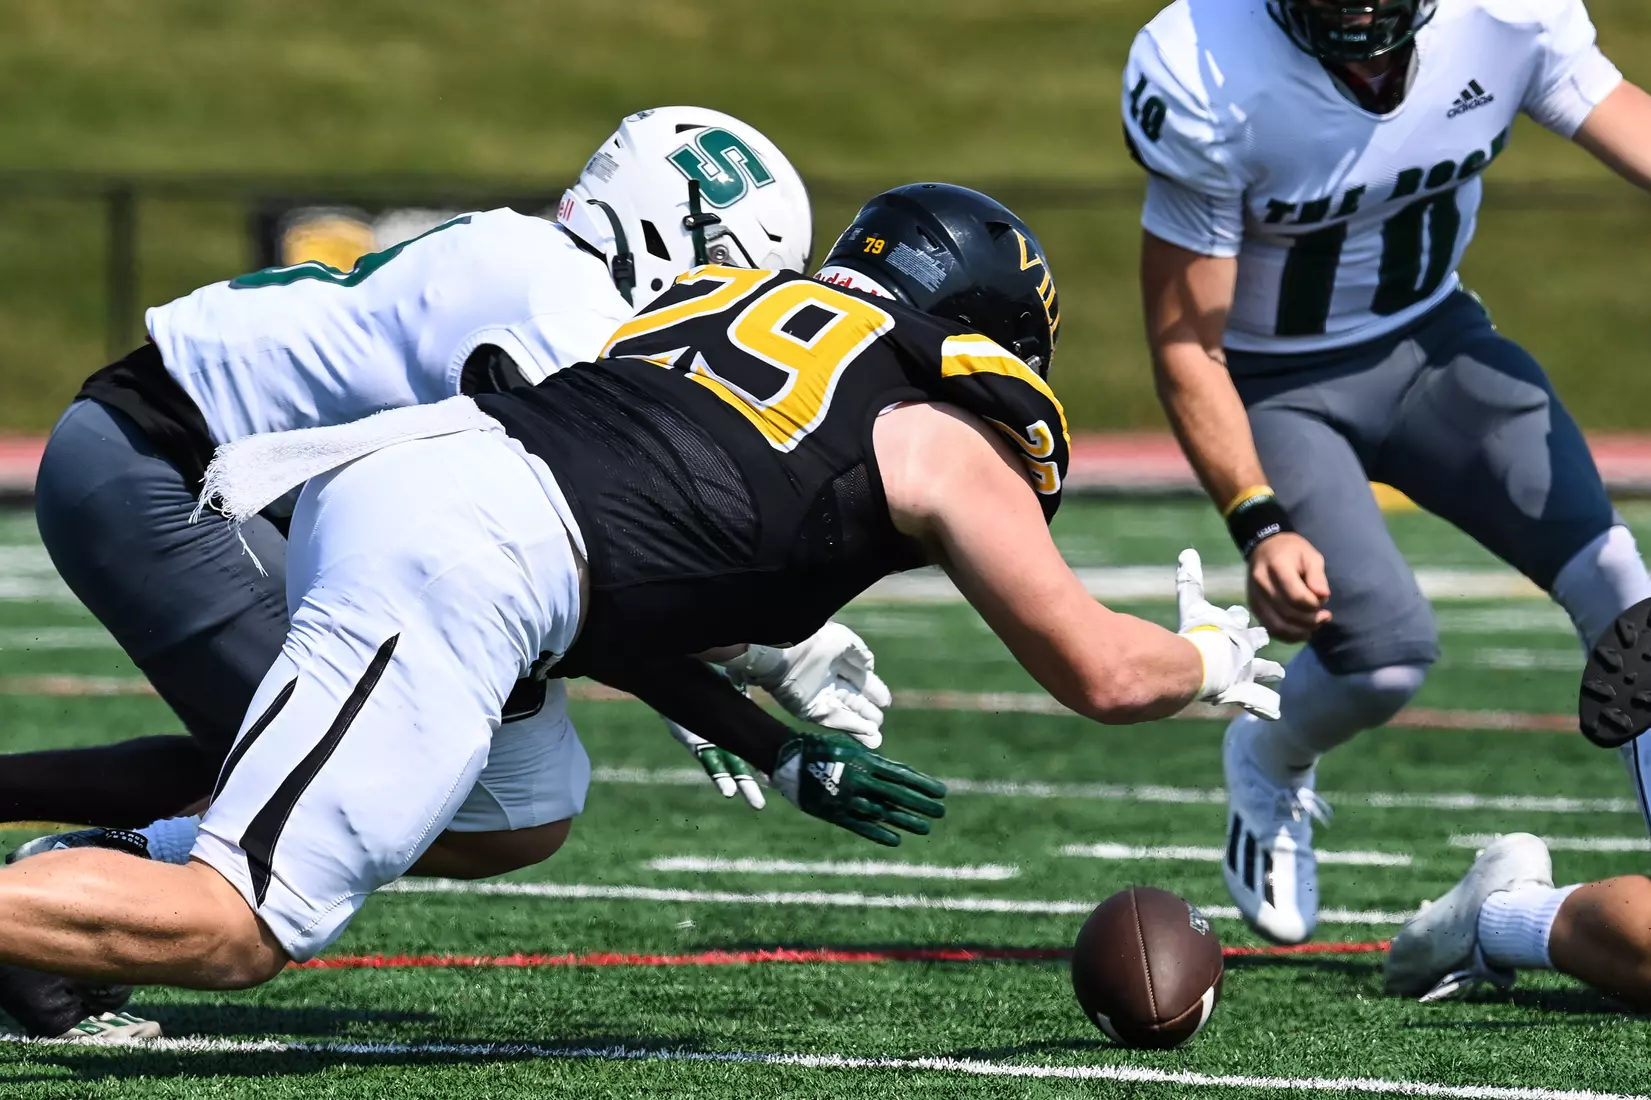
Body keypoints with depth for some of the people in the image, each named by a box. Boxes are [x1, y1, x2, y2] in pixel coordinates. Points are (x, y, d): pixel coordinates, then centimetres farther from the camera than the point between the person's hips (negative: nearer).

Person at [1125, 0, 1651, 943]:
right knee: (1387, 652, -20)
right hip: (1276, 385, -4)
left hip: (1432, 338, 4)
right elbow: (1186, 342, -19)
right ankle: (1268, 763, 16)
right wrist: (1260, 525, -28)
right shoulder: (1209, 80, -29)